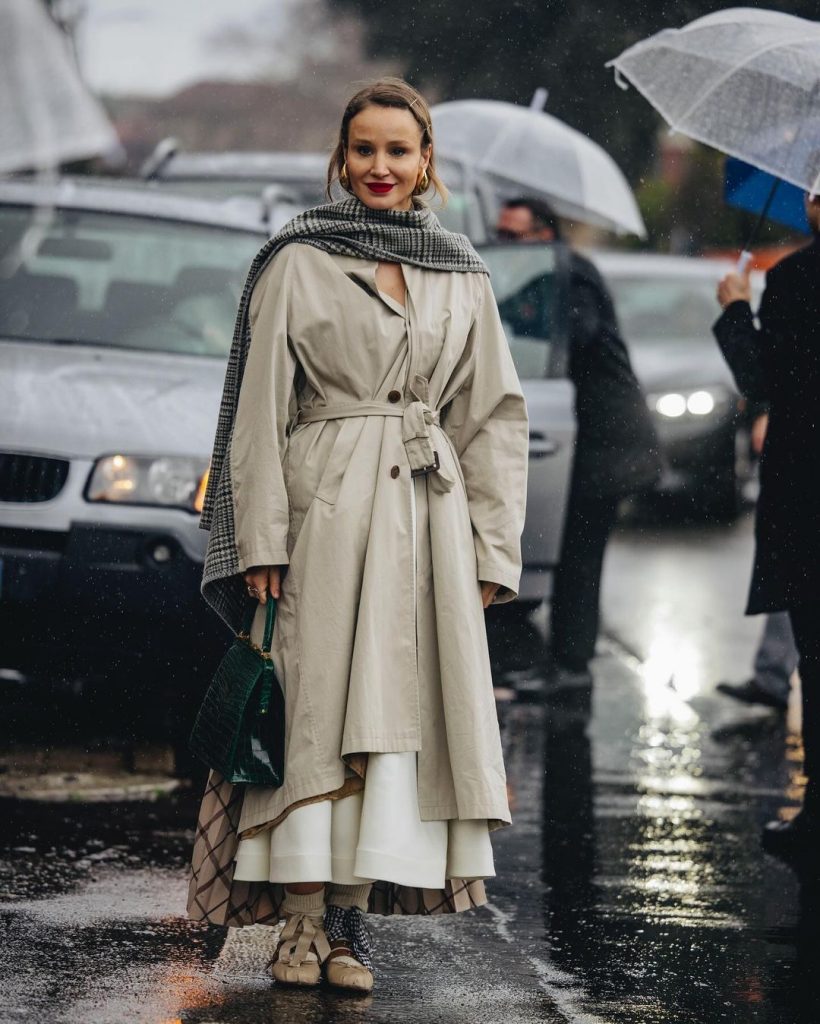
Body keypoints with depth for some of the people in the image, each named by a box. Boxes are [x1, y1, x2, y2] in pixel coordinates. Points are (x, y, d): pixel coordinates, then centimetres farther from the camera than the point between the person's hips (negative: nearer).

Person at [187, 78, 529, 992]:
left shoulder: (461, 277, 13)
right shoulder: (296, 263, 3)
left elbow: (493, 420, 14)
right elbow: (259, 408, -1)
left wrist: (489, 550, 5)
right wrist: (261, 538, -9)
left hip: (426, 515, 3)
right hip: (323, 508, -3)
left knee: (396, 712, -1)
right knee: (317, 706, -7)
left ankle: (349, 920, 2)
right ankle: (304, 922, -6)